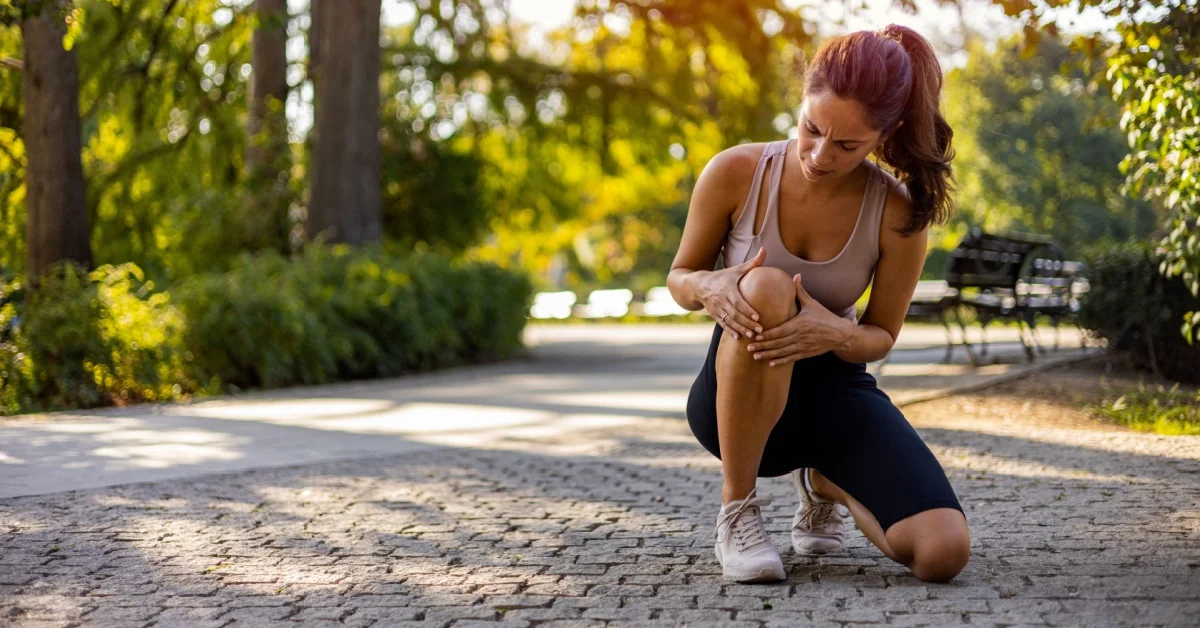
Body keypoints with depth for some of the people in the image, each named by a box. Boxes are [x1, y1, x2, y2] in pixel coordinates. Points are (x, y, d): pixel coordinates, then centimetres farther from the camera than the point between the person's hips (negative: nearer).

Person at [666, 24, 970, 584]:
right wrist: (711, 288, -26)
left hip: (835, 390, 2)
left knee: (943, 552, -21)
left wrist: (836, 333, -27)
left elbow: (880, 337, -1)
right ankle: (736, 511, -20)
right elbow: (679, 278, 0)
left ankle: (825, 484, 17)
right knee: (765, 289, -39)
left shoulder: (898, 213, -13)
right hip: (735, 400, -2)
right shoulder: (736, 173, -14)